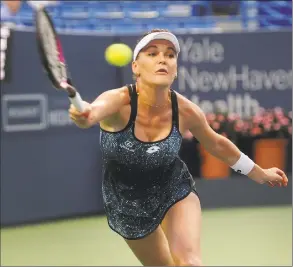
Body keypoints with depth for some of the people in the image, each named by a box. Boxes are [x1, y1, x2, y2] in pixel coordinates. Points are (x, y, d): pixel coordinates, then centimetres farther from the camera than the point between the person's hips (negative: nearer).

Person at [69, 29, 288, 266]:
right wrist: (84, 114, -81)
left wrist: (260, 174, 12)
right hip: (128, 207, 0)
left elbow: (217, 144, 1)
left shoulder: (185, 111, -21)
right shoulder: (119, 101, -30)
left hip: (175, 194, 0)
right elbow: (97, 108, -56)